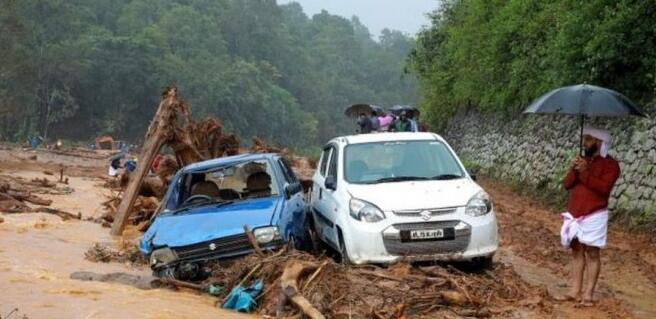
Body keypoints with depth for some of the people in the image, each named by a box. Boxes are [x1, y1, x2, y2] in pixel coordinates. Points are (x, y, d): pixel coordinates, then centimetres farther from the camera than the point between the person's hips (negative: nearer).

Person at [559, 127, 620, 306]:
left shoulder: (610, 164, -5)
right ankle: (575, 291, 10)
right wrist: (573, 171, -10)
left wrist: (585, 173, -20)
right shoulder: (582, 160, 15)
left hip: (594, 216, -6)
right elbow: (567, 184, 8)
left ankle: (587, 294, -4)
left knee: (592, 253, -4)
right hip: (574, 215, 6)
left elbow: (603, 188, -19)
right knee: (577, 252, 7)